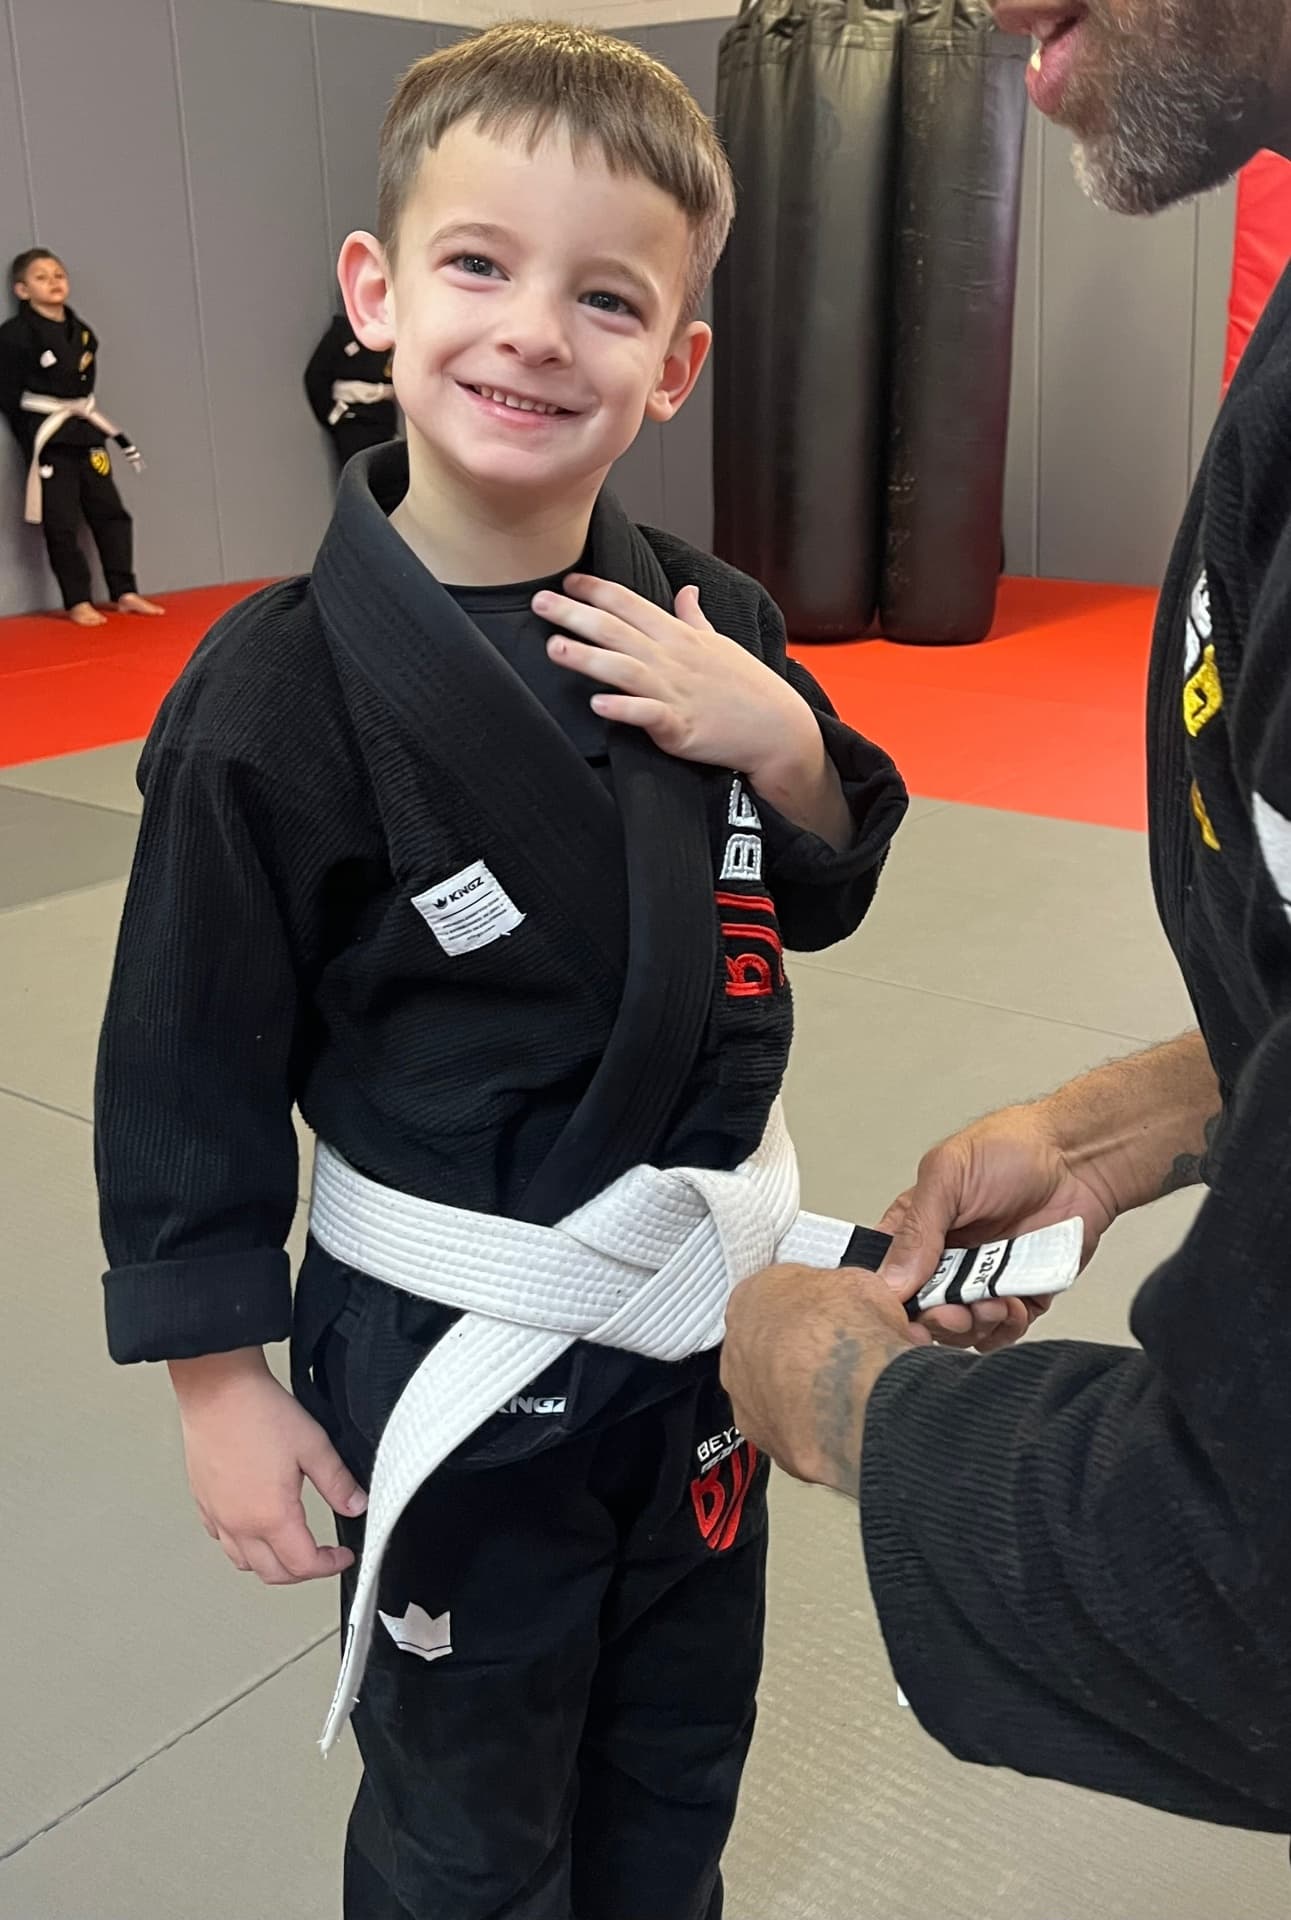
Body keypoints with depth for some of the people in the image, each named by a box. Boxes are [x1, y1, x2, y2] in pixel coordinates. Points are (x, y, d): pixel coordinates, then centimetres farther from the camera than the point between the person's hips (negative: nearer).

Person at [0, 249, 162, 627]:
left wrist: (83, 420, 6)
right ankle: (77, 602, 6)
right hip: (48, 439, -6)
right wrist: (34, 439, -11)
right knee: (62, 524, -2)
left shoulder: (82, 331, 8)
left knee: (110, 513, 7)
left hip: (85, 431, 6)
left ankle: (125, 593, 14)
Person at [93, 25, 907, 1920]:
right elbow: (188, 1065, -13)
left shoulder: (708, 627, -6)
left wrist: (779, 739, -15)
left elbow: (822, 897, 6)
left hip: (704, 1313, 5)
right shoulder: (279, 691, -20)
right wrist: (223, 1380, -8)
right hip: (453, 1355, -4)